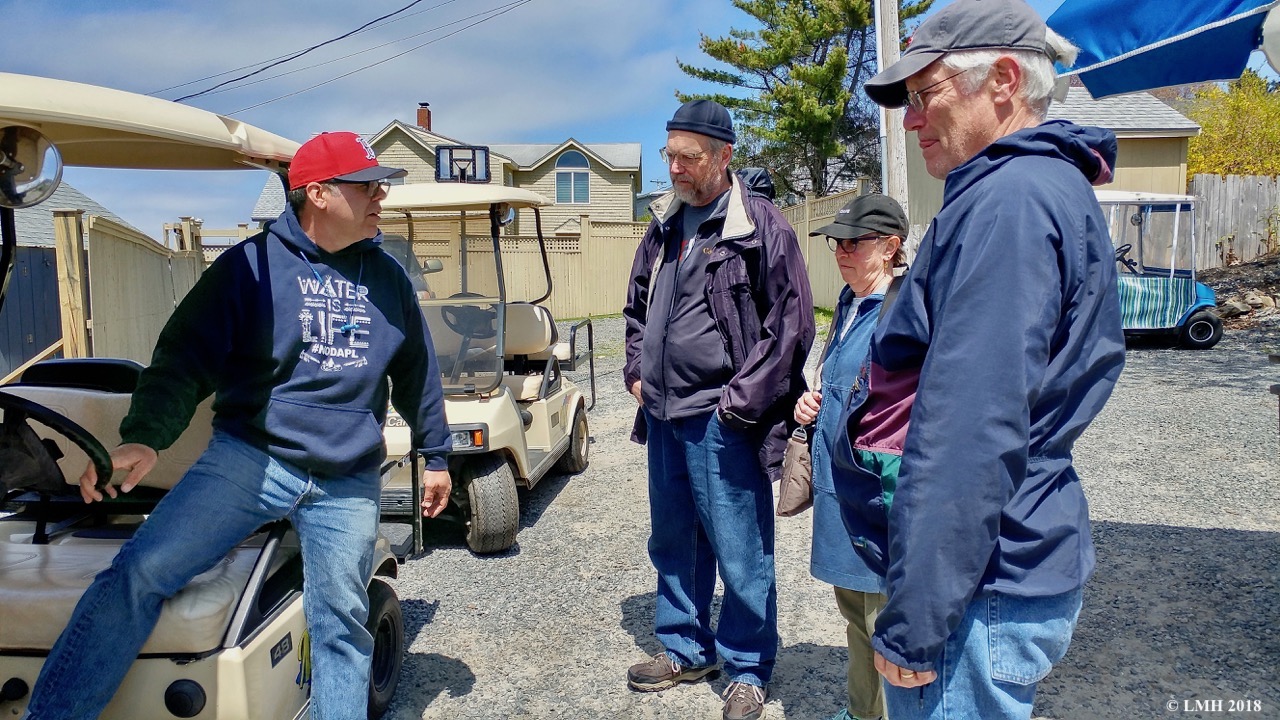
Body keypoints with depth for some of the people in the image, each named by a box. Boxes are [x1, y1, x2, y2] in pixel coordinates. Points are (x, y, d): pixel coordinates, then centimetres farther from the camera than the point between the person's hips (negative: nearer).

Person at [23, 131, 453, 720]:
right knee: (140, 573, -15)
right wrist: (144, 437, -23)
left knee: (340, 627, 4)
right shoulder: (252, 264, -2)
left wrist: (435, 456, 19)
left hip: (347, 487, 3)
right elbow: (184, 358, -8)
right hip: (248, 459, -2)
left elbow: (417, 374, 17)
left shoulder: (387, 278, 9)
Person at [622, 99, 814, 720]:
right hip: (663, 415, 7)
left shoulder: (761, 226, -9)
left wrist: (740, 400, -14)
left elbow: (791, 323, -12)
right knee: (672, 543, 18)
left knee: (739, 553, 3)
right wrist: (636, 371, 10)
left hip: (720, 420, -7)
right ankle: (685, 649, 36)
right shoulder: (664, 226, 11)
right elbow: (636, 305, 23)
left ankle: (747, 669, 22)